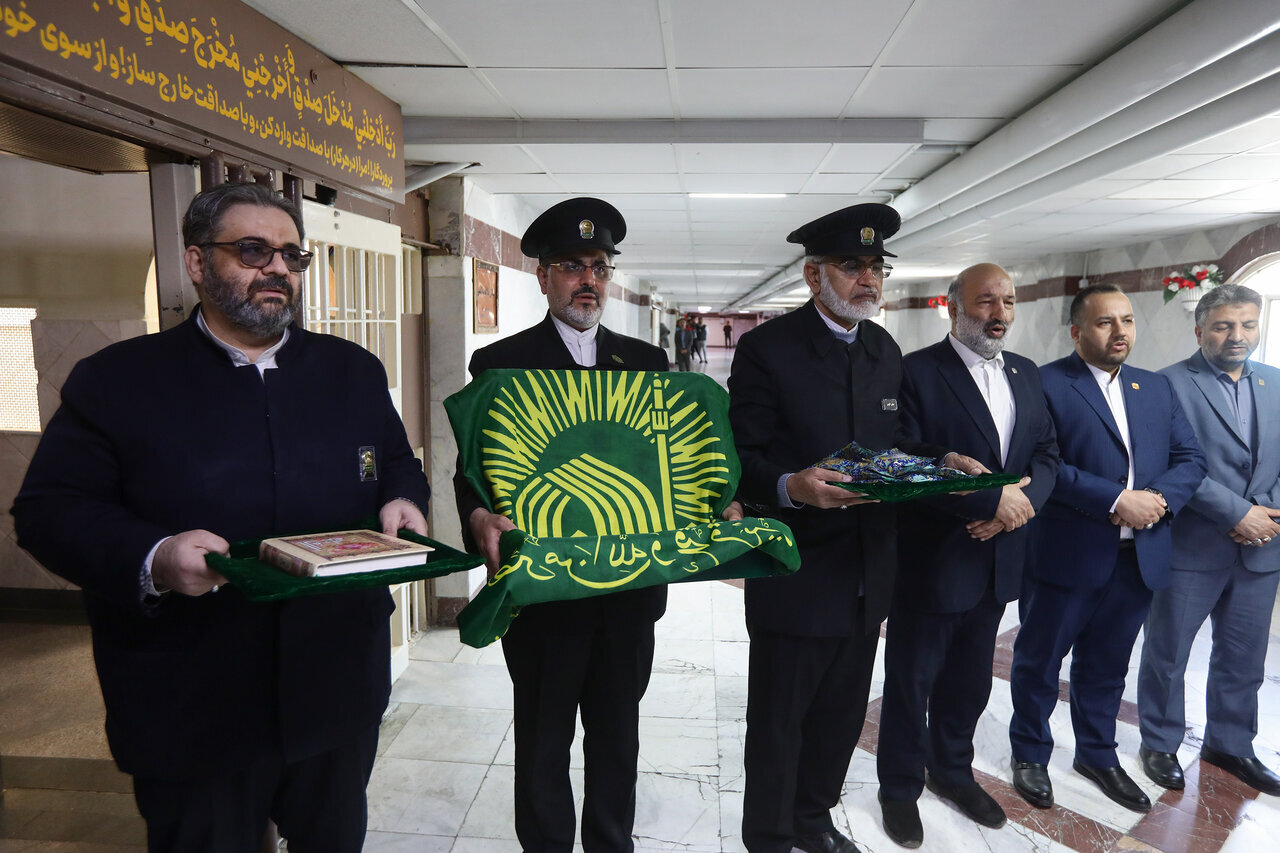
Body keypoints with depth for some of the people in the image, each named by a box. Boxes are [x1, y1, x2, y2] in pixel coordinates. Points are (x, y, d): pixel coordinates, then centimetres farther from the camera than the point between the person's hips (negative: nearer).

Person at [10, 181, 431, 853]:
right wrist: (151, 560, -24)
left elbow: (398, 464, 15)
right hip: (191, 716, -3)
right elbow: (48, 509, -5)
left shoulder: (354, 371, 7)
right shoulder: (116, 380, -2)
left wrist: (400, 502, -9)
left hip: (340, 693, 3)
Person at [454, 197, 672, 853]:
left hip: (630, 585, 3)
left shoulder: (646, 362, 8)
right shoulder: (500, 363, -2)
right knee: (542, 742, 14)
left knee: (617, 737, 19)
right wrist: (480, 516, -29)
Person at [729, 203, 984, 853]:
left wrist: (940, 462, -3)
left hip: (866, 575, 7)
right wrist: (790, 487, -34)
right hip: (797, 575, -7)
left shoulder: (885, 351, 9)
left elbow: (888, 443, 15)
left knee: (841, 714, 22)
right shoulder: (767, 348, -12)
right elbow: (742, 460, -16)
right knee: (778, 722, 9)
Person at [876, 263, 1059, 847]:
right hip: (930, 560, -6)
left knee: (970, 681, 22)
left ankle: (952, 770, 43)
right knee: (911, 682, 11)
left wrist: (1024, 497, -14)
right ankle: (900, 787, 31)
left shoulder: (1026, 374, 8)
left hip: (996, 559, 6)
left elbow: (1047, 452, 7)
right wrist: (994, 499, -24)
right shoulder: (917, 372, -14)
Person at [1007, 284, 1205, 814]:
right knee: (1039, 659, 11)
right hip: (1065, 555, -5)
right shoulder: (1046, 384, -9)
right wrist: (1117, 501, -22)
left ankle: (1097, 754, 39)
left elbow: (1190, 459, 8)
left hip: (1139, 557, 6)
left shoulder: (1156, 388, 12)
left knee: (1107, 664, 20)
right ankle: (1030, 753, 30)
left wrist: (1158, 499, -12)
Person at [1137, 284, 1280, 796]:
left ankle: (1230, 743, 36)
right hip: (1191, 547, -5)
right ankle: (1160, 743, 28)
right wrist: (1237, 513, -18)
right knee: (1167, 652, 9)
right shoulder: (1171, 384, -9)